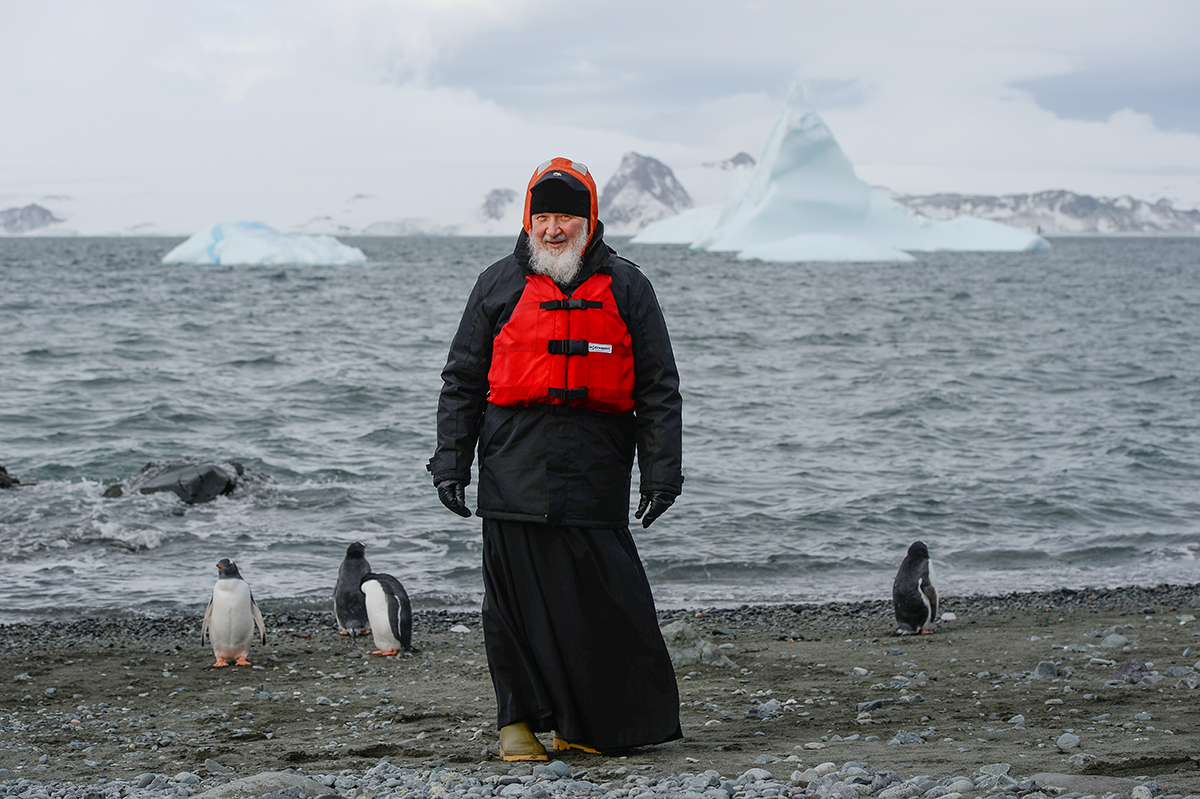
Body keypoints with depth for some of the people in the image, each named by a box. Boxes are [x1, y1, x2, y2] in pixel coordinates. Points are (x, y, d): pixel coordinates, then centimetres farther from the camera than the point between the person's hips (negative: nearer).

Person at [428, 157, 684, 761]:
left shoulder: (624, 289, 10)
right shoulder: (500, 286, 9)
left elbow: (658, 388, 9)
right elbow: (462, 381, 12)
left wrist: (661, 472, 2)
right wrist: (450, 463, 4)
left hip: (597, 472, 0)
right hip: (515, 470, 0)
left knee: (601, 598, -2)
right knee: (516, 597, 0)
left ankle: (585, 724, 10)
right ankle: (518, 718, 12)